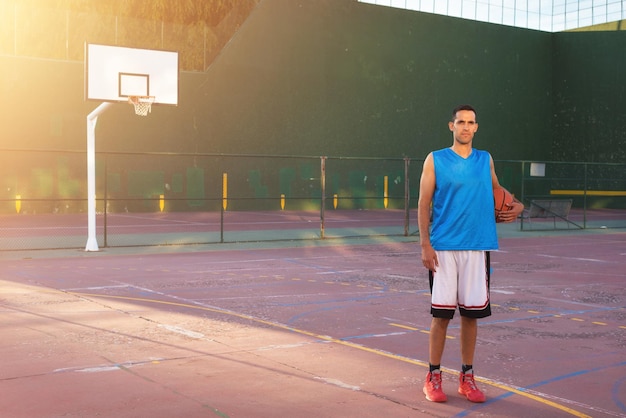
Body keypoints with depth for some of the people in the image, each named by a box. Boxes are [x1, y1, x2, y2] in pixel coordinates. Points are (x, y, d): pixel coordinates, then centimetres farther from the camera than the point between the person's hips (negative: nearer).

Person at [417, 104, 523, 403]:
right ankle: (433, 377, 12)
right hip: (443, 247, -3)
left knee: (471, 313, 6)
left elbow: (496, 192, 25)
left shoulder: (485, 160, 11)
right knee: (441, 314, -1)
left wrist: (515, 207, 3)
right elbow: (424, 204, -1)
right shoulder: (435, 160, 2)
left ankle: (467, 377, 17)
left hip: (477, 247, 3)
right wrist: (425, 245, -9)